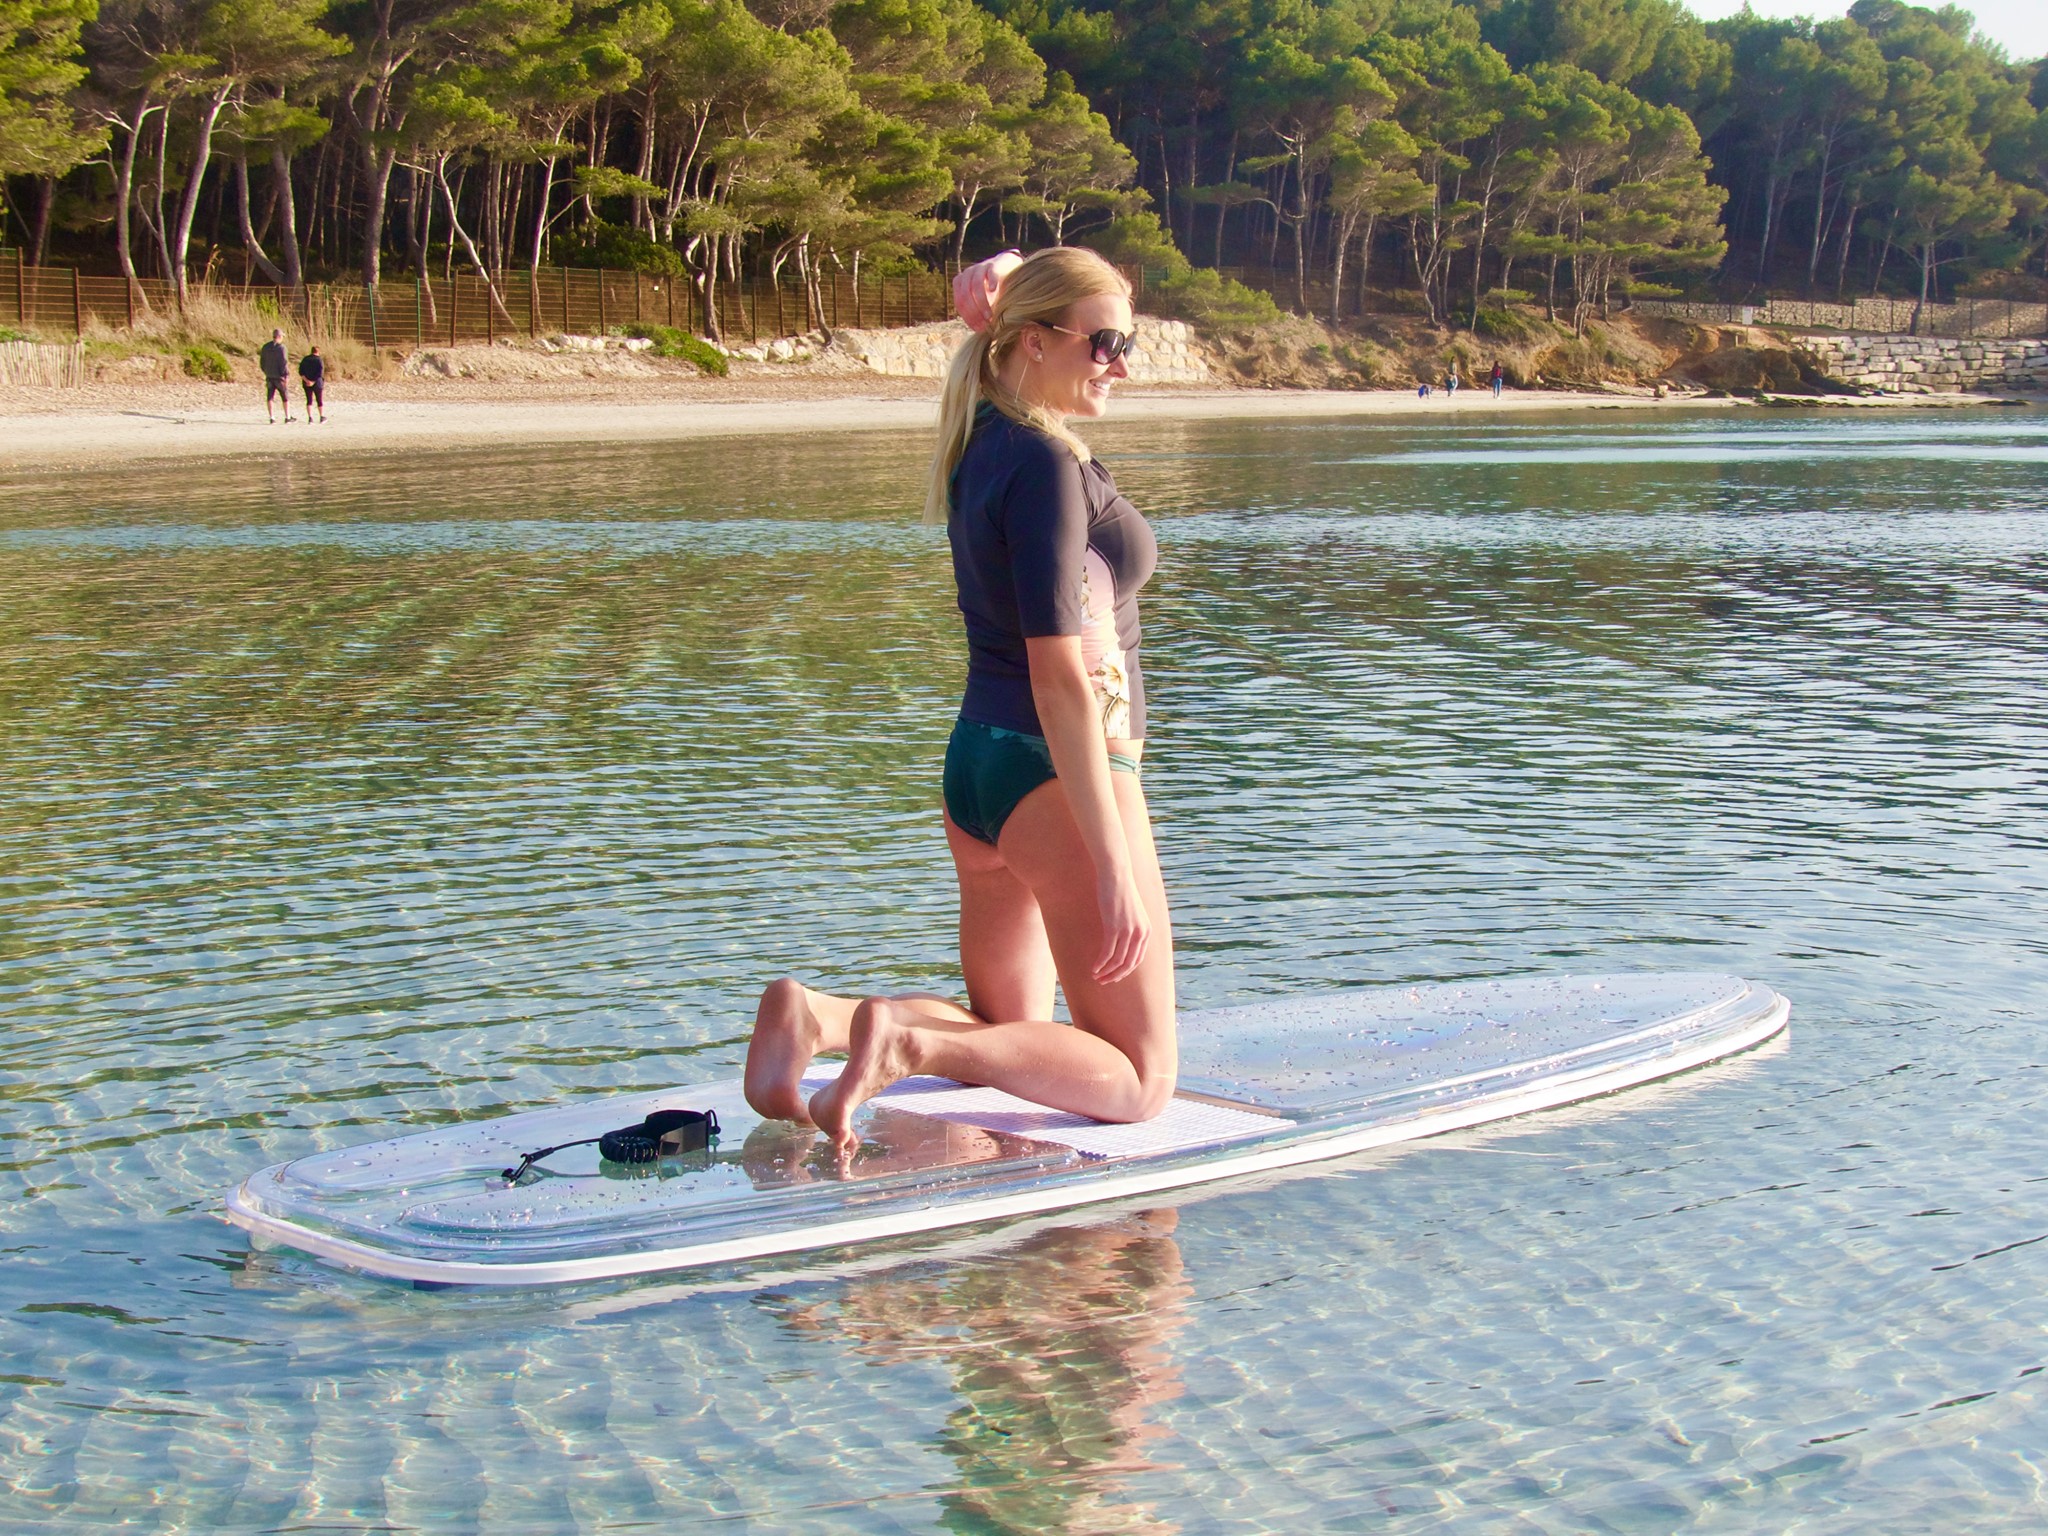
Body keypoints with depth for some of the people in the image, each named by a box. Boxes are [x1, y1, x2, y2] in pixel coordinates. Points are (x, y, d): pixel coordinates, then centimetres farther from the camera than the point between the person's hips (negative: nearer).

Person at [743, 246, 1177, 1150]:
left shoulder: (980, 448, 6)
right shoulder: (1049, 465, -18)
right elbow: (1060, 677, -22)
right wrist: (1112, 867, -22)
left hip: (975, 763, 9)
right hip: (1056, 776, -9)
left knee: (1005, 1032, 23)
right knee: (1141, 1081, 0)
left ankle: (816, 1015, -1)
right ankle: (910, 1045, -20)